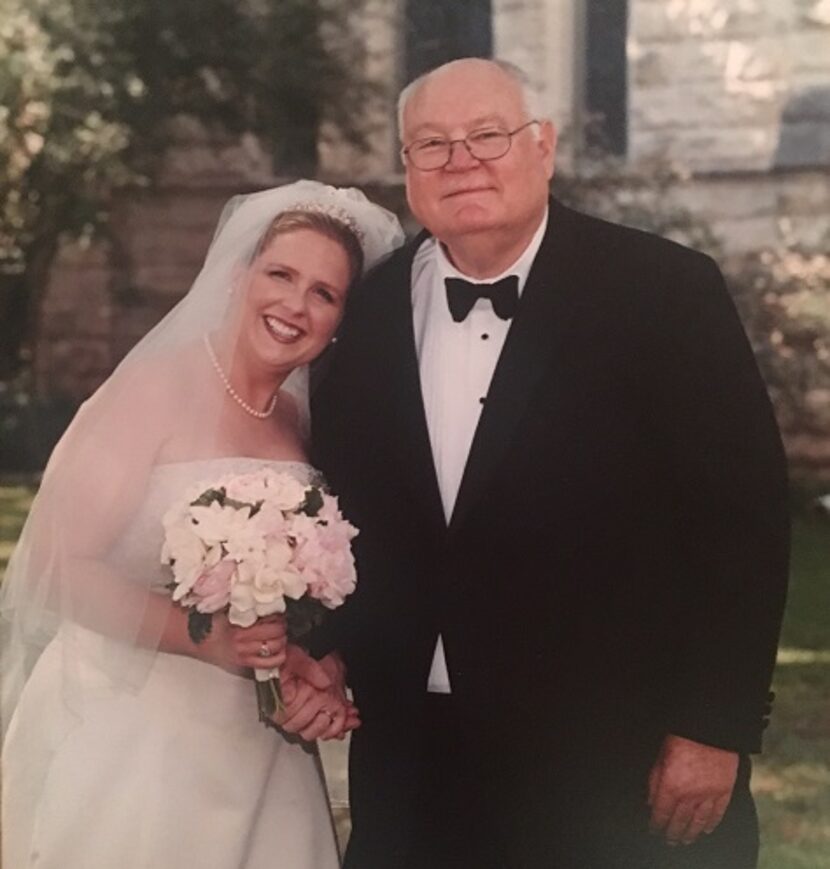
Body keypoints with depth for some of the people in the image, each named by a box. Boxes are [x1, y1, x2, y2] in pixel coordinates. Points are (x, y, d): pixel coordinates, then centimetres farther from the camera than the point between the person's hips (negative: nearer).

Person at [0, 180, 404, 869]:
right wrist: (205, 638, -24)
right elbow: (59, 566, -15)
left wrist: (319, 679, -5)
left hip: (253, 750, 6)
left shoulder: (305, 424, 6)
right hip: (127, 729, -5)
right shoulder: (157, 390, -11)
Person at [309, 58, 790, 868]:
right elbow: (342, 507, 12)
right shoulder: (367, 309, 3)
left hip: (618, 767, -3)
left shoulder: (662, 290, -9)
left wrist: (718, 725, -12)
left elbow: (743, 511, -9)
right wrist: (324, 655, -2)